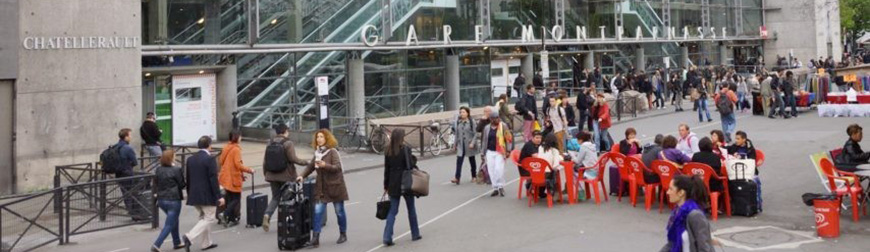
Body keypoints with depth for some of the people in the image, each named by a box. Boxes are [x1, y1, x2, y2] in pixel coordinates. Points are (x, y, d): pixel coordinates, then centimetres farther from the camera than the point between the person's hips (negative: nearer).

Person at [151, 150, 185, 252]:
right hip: (173, 200, -7)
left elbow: (155, 184, 9)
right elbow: (182, 185, -9)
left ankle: (177, 243, 33)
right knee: (169, 225, -1)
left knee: (174, 220, 25)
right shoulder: (176, 170, -15)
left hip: (161, 200, 7)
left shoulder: (158, 170, 2)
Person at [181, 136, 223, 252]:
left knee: (204, 218, 20)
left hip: (194, 195, 8)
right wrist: (219, 196, -13)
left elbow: (188, 179, 12)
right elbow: (213, 179, -17)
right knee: (209, 219, 0)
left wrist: (189, 194, 21)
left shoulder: (190, 159, 7)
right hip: (207, 195, -7)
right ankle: (189, 237, -16)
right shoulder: (210, 159, -14)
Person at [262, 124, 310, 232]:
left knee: (275, 197, 15)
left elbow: (265, 159, 8)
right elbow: (293, 158, -18)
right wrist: (305, 162, -5)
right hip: (286, 176, -5)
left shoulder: (270, 143, 6)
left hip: (272, 175, 5)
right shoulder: (288, 143, -11)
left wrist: (265, 173, 17)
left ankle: (267, 215, -7)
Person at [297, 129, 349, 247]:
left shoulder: (332, 152, -11)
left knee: (339, 211, 8)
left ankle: (343, 234, 25)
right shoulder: (317, 152, 7)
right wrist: (302, 176, 4)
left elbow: (338, 167, -19)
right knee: (318, 211, -6)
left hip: (335, 186, -5)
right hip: (321, 187, 5)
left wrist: (325, 165, -31)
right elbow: (311, 166, 17)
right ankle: (315, 237, -6)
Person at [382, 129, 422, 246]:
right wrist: (415, 160, 6)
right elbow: (410, 165, -16)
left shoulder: (388, 151, 2)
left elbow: (386, 169, 6)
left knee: (392, 211, 6)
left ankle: (387, 237, -5)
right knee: (411, 209, 14)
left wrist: (386, 185, 12)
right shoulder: (405, 149, -12)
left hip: (393, 185, 3)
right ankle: (415, 234, 24)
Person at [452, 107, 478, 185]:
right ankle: (457, 178, -14)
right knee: (459, 160, -9)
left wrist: (472, 143, -18)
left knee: (472, 160, 12)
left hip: (469, 144, -3)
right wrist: (455, 144, 10)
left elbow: (475, 133, -9)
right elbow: (456, 134, 10)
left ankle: (474, 176, 27)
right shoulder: (457, 122, 4)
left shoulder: (471, 122, -8)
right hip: (461, 144, 3)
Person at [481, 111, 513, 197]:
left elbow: (509, 138, -3)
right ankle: (495, 188, 14)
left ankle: (500, 187, 2)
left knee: (499, 169, -15)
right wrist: (483, 152, 15)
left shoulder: (503, 126, -3)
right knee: (491, 171, 4)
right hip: (490, 152, 4)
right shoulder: (486, 128, 8)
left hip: (500, 152, -4)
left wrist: (508, 150, -6)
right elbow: (484, 140, 16)